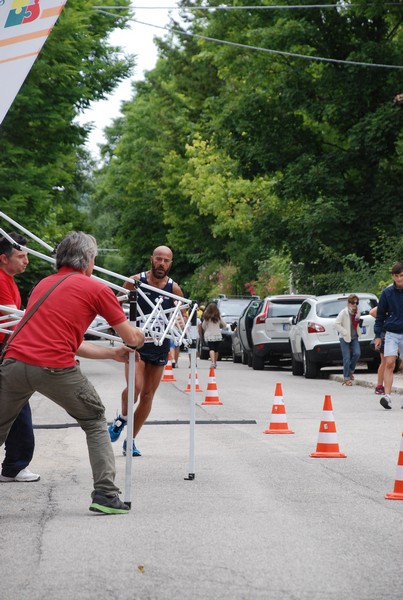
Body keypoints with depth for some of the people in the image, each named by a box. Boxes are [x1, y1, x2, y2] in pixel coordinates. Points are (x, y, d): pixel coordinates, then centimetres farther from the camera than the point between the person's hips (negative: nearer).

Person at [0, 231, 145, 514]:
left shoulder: (43, 284, 27)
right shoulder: (96, 288, 8)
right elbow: (131, 337, 13)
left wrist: (113, 353, 37)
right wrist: (140, 336, 37)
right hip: (55, 369, -4)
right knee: (95, 422, 18)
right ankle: (105, 493, 11)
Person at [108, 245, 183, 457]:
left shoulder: (174, 289, 0)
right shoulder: (135, 281, -6)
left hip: (160, 345, 3)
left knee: (147, 395, 6)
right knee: (135, 387, -23)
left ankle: (130, 441, 19)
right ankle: (122, 417, 9)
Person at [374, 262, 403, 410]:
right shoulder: (387, 292, 2)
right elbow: (380, 314, 8)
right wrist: (378, 335, 4)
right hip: (391, 334, 0)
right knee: (389, 364, -12)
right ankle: (387, 396, -16)